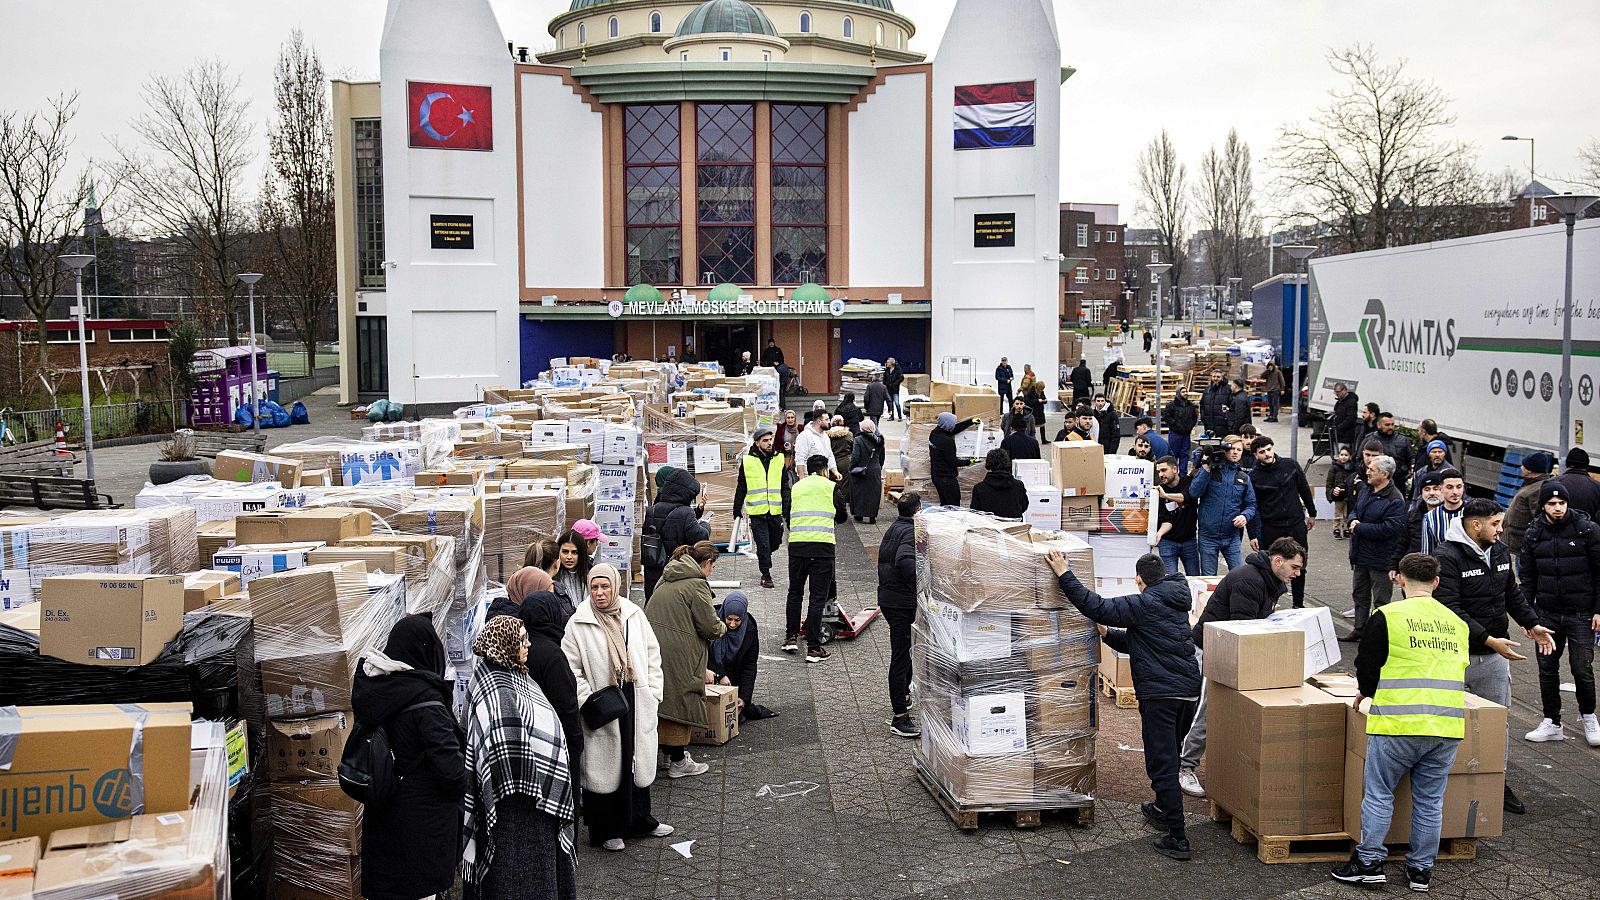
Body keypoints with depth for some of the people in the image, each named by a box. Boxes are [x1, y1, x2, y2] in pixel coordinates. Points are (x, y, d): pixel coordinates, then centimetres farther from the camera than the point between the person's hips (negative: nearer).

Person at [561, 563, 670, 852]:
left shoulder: (634, 614, 3)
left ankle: (639, 820, 32)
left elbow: (652, 654, 10)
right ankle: (606, 831, 16)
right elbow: (571, 668, -7)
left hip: (636, 700, 4)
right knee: (604, 766, 2)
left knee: (638, 759, 15)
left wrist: (654, 692, 5)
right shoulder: (578, 624, -8)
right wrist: (589, 703, -14)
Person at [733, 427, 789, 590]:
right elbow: (741, 487, 8)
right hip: (756, 511, -3)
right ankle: (766, 575, 9)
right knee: (763, 544, -3)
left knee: (775, 542, 12)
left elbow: (785, 486, 11)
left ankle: (763, 557, 42)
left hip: (775, 511, 3)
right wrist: (738, 509, 8)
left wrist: (787, 508, 5)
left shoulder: (779, 459, 7)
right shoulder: (747, 461, 0)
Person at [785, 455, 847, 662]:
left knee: (795, 592, 20)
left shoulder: (797, 486, 16)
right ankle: (813, 648, 0)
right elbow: (842, 517, 18)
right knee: (818, 597, 1)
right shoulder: (830, 486, 7)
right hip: (822, 546, -3)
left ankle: (791, 637, 24)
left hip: (796, 545, 3)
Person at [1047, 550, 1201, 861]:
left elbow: (1096, 606, -17)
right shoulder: (1176, 604, 17)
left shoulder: (1144, 604, -10)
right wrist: (1107, 633, 25)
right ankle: (1163, 810, 44)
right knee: (1169, 756, 26)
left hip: (1160, 694, -9)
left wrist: (1064, 576, -13)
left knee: (1162, 764, -4)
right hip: (1189, 691, 9)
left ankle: (1177, 838, -5)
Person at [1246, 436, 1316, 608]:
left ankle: (1298, 604, 21)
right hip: (1270, 528, -2)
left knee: (1299, 567, 9)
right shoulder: (1253, 477, -6)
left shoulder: (1290, 465, -1)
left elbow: (1304, 489, 11)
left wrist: (1312, 513, 16)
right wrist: (1253, 535, -6)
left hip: (1297, 524, 2)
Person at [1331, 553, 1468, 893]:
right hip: (1448, 724, 5)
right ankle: (1421, 868, 19)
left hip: (1400, 723, -5)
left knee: (1379, 792, 7)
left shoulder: (1389, 616, -5)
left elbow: (1367, 662, 1)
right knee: (1430, 799, 13)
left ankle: (1369, 861, 9)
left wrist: (1366, 693, 23)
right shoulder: (1455, 622, 14)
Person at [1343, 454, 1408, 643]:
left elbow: (1388, 528, -27)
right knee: (1360, 594, 20)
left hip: (1380, 559, -9)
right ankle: (1360, 629, 33)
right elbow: (1354, 509, 19)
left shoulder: (1395, 500, -20)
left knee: (1380, 600, 3)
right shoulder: (1365, 490, 6)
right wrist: (1353, 520, -6)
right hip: (1360, 555, 9)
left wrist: (1358, 528, -19)